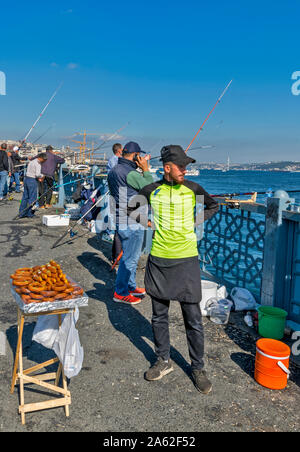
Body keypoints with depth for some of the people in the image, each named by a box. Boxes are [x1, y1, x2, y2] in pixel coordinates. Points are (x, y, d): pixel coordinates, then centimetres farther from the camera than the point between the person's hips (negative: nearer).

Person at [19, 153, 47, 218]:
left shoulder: (31, 161, 16)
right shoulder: (38, 164, -13)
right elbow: (37, 174, -22)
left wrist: (38, 178, 10)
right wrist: (42, 176, -2)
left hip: (26, 179, 9)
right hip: (32, 181, -9)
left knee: (25, 197, 11)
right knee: (32, 198, 0)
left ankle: (21, 213, 15)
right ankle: (29, 214, 4)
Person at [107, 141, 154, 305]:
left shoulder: (114, 170, 12)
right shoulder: (130, 173, -19)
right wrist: (145, 170, -7)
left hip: (120, 220, 10)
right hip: (131, 223, -10)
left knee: (130, 255, 21)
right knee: (130, 258, 0)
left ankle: (130, 286, 33)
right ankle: (121, 293, 11)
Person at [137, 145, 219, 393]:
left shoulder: (193, 189, -3)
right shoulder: (151, 190, -2)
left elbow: (213, 206, 16)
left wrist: (195, 222, 4)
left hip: (187, 260, -1)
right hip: (159, 260, 2)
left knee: (193, 319, 4)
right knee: (159, 316, 14)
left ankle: (198, 368, 23)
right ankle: (164, 361, 34)